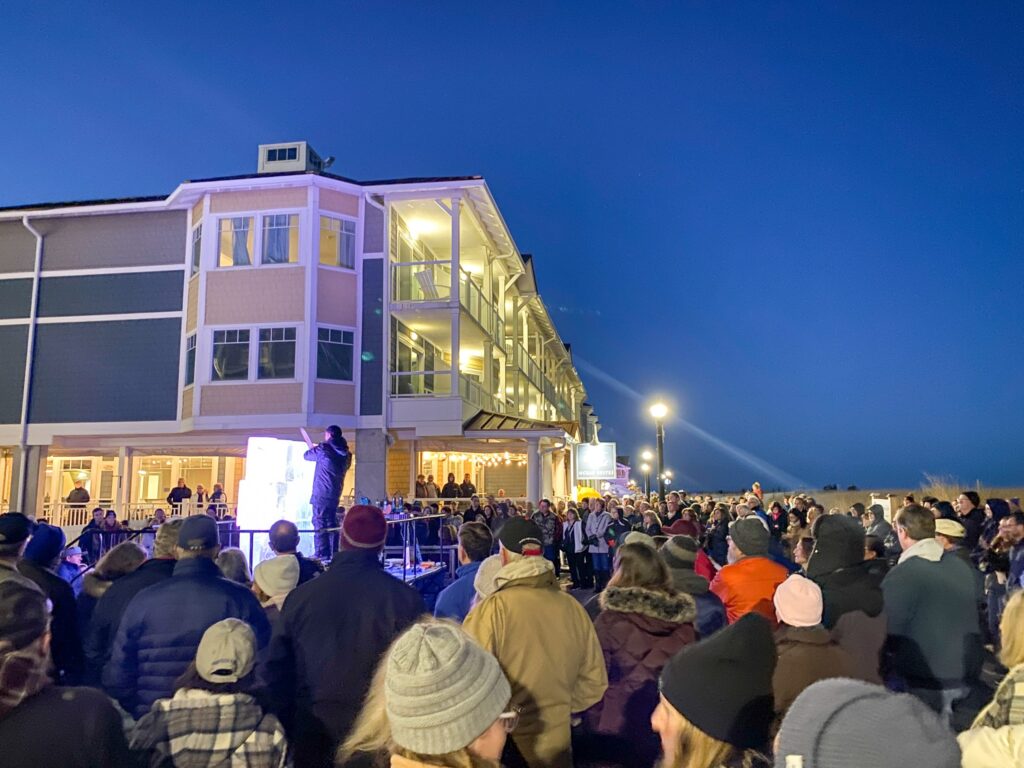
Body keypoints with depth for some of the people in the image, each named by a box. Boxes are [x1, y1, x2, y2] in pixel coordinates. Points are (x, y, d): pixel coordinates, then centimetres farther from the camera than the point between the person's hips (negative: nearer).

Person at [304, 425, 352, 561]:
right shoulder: (346, 455, 9)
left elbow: (306, 456, 5)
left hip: (321, 494, -7)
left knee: (319, 525, -5)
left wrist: (313, 449, 29)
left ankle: (322, 555, -8)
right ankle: (334, 554, 16)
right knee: (332, 525, 15)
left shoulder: (324, 449, -9)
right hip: (335, 495, 7)